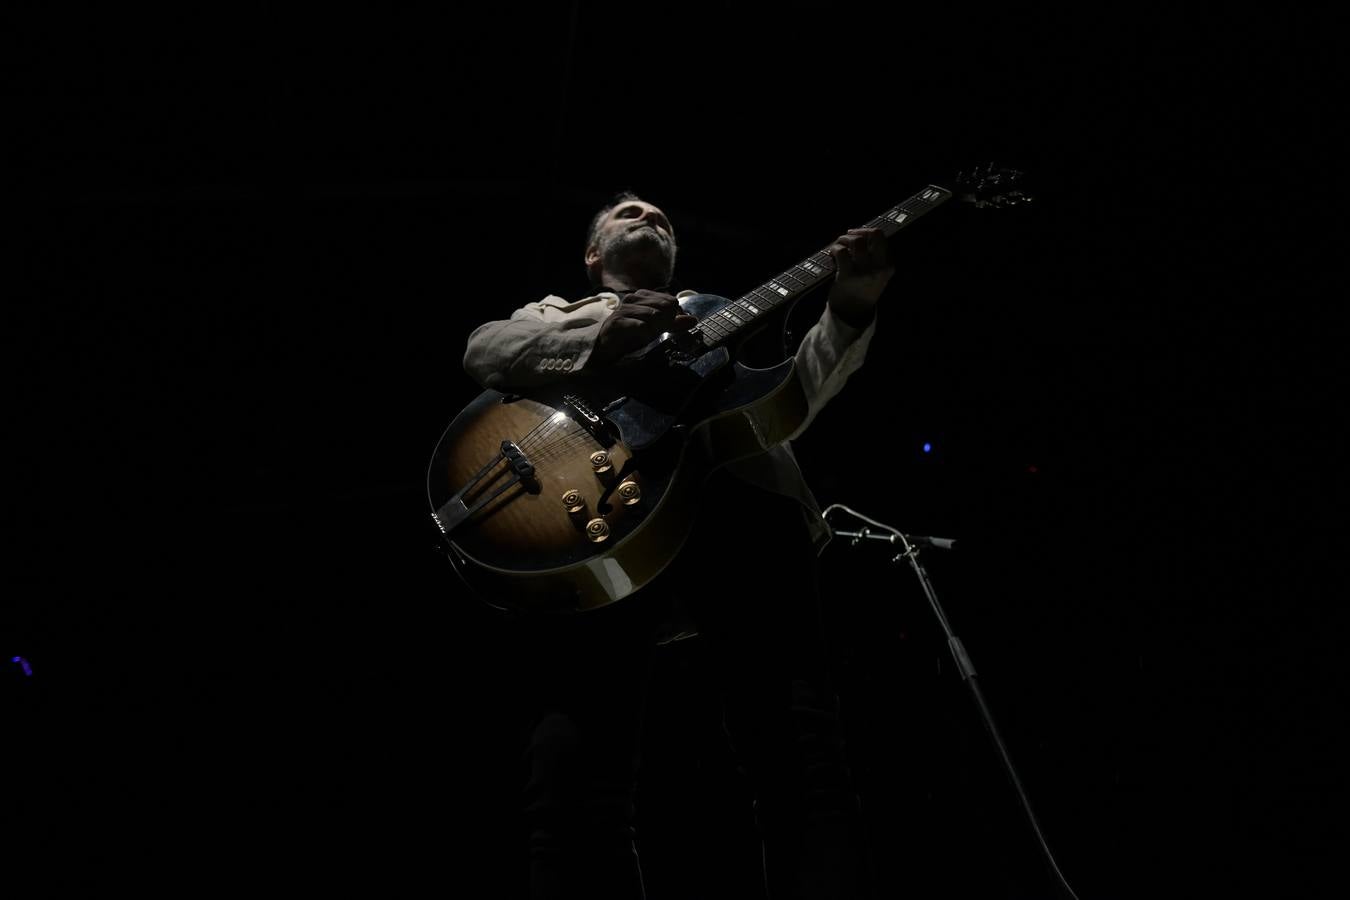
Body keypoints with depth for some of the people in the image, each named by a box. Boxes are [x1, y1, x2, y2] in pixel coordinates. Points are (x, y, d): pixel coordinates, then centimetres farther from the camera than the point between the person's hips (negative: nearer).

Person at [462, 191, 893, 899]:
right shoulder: (554, 313, 36)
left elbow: (793, 397, 24)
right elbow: (485, 348, 12)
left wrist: (847, 311, 7)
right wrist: (601, 337, -6)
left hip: (740, 491, 2)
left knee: (802, 753, -17)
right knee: (576, 757, -19)